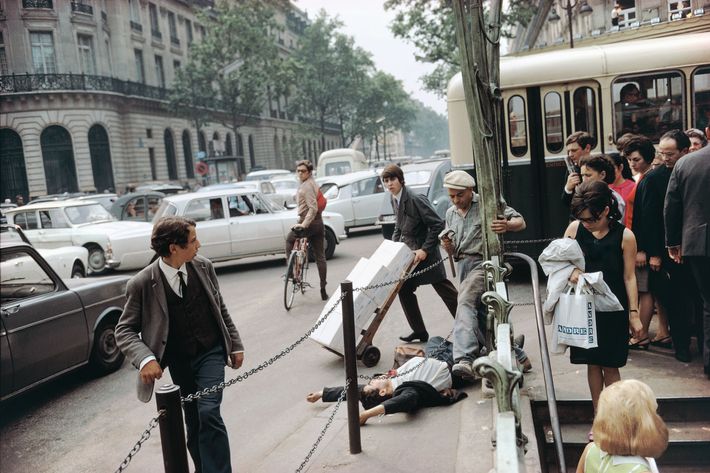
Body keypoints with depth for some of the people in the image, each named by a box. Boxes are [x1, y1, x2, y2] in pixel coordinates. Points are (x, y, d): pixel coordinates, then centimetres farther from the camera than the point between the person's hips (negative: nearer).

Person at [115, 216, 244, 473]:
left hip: (211, 353, 0)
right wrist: (145, 359, -26)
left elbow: (220, 308, 5)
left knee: (209, 413, -14)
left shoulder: (203, 266, -7)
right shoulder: (142, 283, -16)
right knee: (193, 422, 13)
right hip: (179, 362, 0)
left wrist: (236, 345, 8)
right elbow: (124, 330, -9)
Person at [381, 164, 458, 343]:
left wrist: (425, 250, -22)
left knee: (446, 291, 0)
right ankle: (419, 331, 20)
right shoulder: (394, 200, 6)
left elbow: (437, 224, -21)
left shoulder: (416, 199, -20)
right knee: (404, 291, 9)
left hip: (425, 254, -8)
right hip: (409, 254, 9)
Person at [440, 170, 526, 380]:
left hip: (483, 262, -8)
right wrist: (448, 247, -2)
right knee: (477, 312, 12)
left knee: (465, 303, -28)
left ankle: (464, 359, -41)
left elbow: (521, 222, -6)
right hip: (463, 265, 8)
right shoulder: (450, 213, 19)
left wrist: (507, 225, -30)